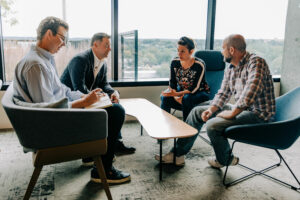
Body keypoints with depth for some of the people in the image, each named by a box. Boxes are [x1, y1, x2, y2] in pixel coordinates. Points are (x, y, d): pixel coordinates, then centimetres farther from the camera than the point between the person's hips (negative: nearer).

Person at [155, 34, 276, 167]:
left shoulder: (256, 62, -19)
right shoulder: (230, 68, 9)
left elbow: (251, 91, -33)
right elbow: (223, 93, 13)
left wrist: (232, 113, -26)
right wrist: (211, 109, -5)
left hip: (258, 114, -9)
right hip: (241, 110, 9)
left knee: (212, 125, -28)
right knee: (197, 111, 8)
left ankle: (225, 160, 4)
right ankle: (178, 154, 11)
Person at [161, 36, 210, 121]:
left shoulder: (199, 65, -21)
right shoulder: (174, 62, -7)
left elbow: (195, 88, -22)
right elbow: (172, 83, -3)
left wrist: (176, 94, -32)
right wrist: (175, 96, -22)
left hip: (199, 93, -4)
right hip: (181, 91, 4)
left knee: (186, 98, -36)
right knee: (165, 97, -23)